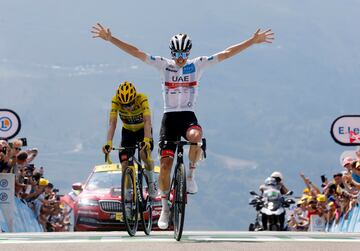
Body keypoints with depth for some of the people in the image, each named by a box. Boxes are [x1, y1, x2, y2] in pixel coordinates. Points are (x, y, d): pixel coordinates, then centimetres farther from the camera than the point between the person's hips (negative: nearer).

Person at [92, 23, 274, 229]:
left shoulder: (197, 65, 2)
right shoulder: (164, 65, 1)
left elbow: (226, 54, 0)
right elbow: (136, 52, -3)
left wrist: (253, 41, -4)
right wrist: (110, 38, -9)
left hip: (188, 116, -1)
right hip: (169, 117, 1)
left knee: (196, 136, -37)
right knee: (166, 162, -6)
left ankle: (191, 174, -12)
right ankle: (165, 206, 9)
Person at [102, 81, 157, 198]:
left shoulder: (142, 99, -32)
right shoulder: (116, 101, -28)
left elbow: (147, 121, -41)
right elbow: (112, 123, -33)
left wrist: (146, 140, -56)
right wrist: (109, 143, -48)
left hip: (143, 130, -2)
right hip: (127, 131, 2)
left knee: (144, 154, -29)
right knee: (125, 164, -11)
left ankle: (151, 183, -4)